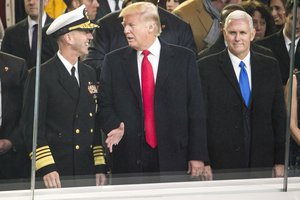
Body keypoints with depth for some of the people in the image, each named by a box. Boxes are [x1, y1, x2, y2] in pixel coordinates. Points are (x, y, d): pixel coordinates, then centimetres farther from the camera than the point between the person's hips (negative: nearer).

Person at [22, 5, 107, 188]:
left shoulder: (89, 74, 14)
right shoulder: (41, 75, -6)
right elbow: (33, 126, -10)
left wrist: (100, 167, 9)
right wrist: (46, 169, -18)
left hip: (88, 171, 5)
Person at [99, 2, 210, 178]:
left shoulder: (184, 58, 3)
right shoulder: (114, 61, 9)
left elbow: (196, 110, 1)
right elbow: (105, 105, 9)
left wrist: (198, 156, -4)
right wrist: (115, 127, -13)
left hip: (173, 160, -1)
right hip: (129, 161, 1)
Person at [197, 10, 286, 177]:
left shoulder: (270, 66, 9)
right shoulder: (206, 67, 0)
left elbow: (279, 115, 10)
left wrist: (280, 162, 6)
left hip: (261, 163, 3)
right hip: (220, 163, -2)